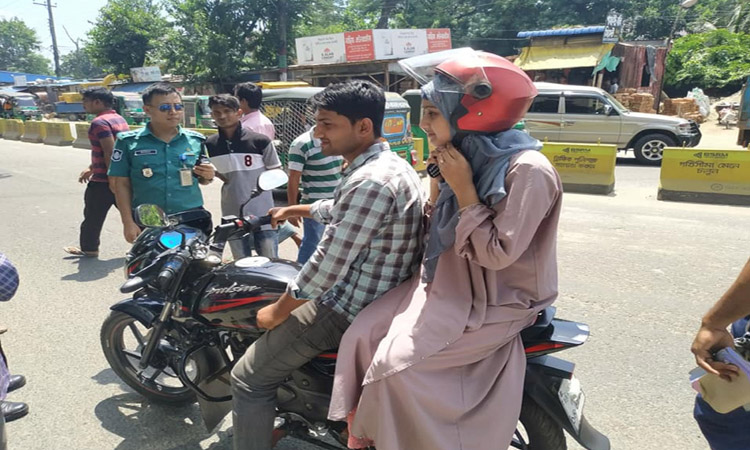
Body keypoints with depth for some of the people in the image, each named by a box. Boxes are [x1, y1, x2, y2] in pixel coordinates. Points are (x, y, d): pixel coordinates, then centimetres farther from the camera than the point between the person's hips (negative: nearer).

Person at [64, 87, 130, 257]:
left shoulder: (100, 122, -16)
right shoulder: (119, 119, 13)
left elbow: (109, 152, -24)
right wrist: (91, 168, 26)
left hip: (103, 180, -8)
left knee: (93, 216, 9)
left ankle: (89, 248, 24)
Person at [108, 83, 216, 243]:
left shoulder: (195, 140, 8)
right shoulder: (129, 142, 1)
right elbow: (122, 184, 3)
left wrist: (208, 176, -6)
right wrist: (128, 222, -3)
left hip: (192, 220, 2)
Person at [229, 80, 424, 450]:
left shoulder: (370, 182, -27)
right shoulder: (392, 165, 7)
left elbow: (328, 265, -25)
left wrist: (277, 312, -11)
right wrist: (292, 211, 37)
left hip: (348, 308, -11)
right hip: (379, 299, 11)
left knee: (249, 380, -2)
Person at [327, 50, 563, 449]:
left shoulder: (527, 171, -22)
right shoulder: (469, 157, 3)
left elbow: (497, 254, -23)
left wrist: (463, 189, -24)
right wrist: (438, 182, -4)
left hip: (496, 303, -7)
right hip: (449, 286, 8)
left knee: (398, 365, -18)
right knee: (363, 337, -6)